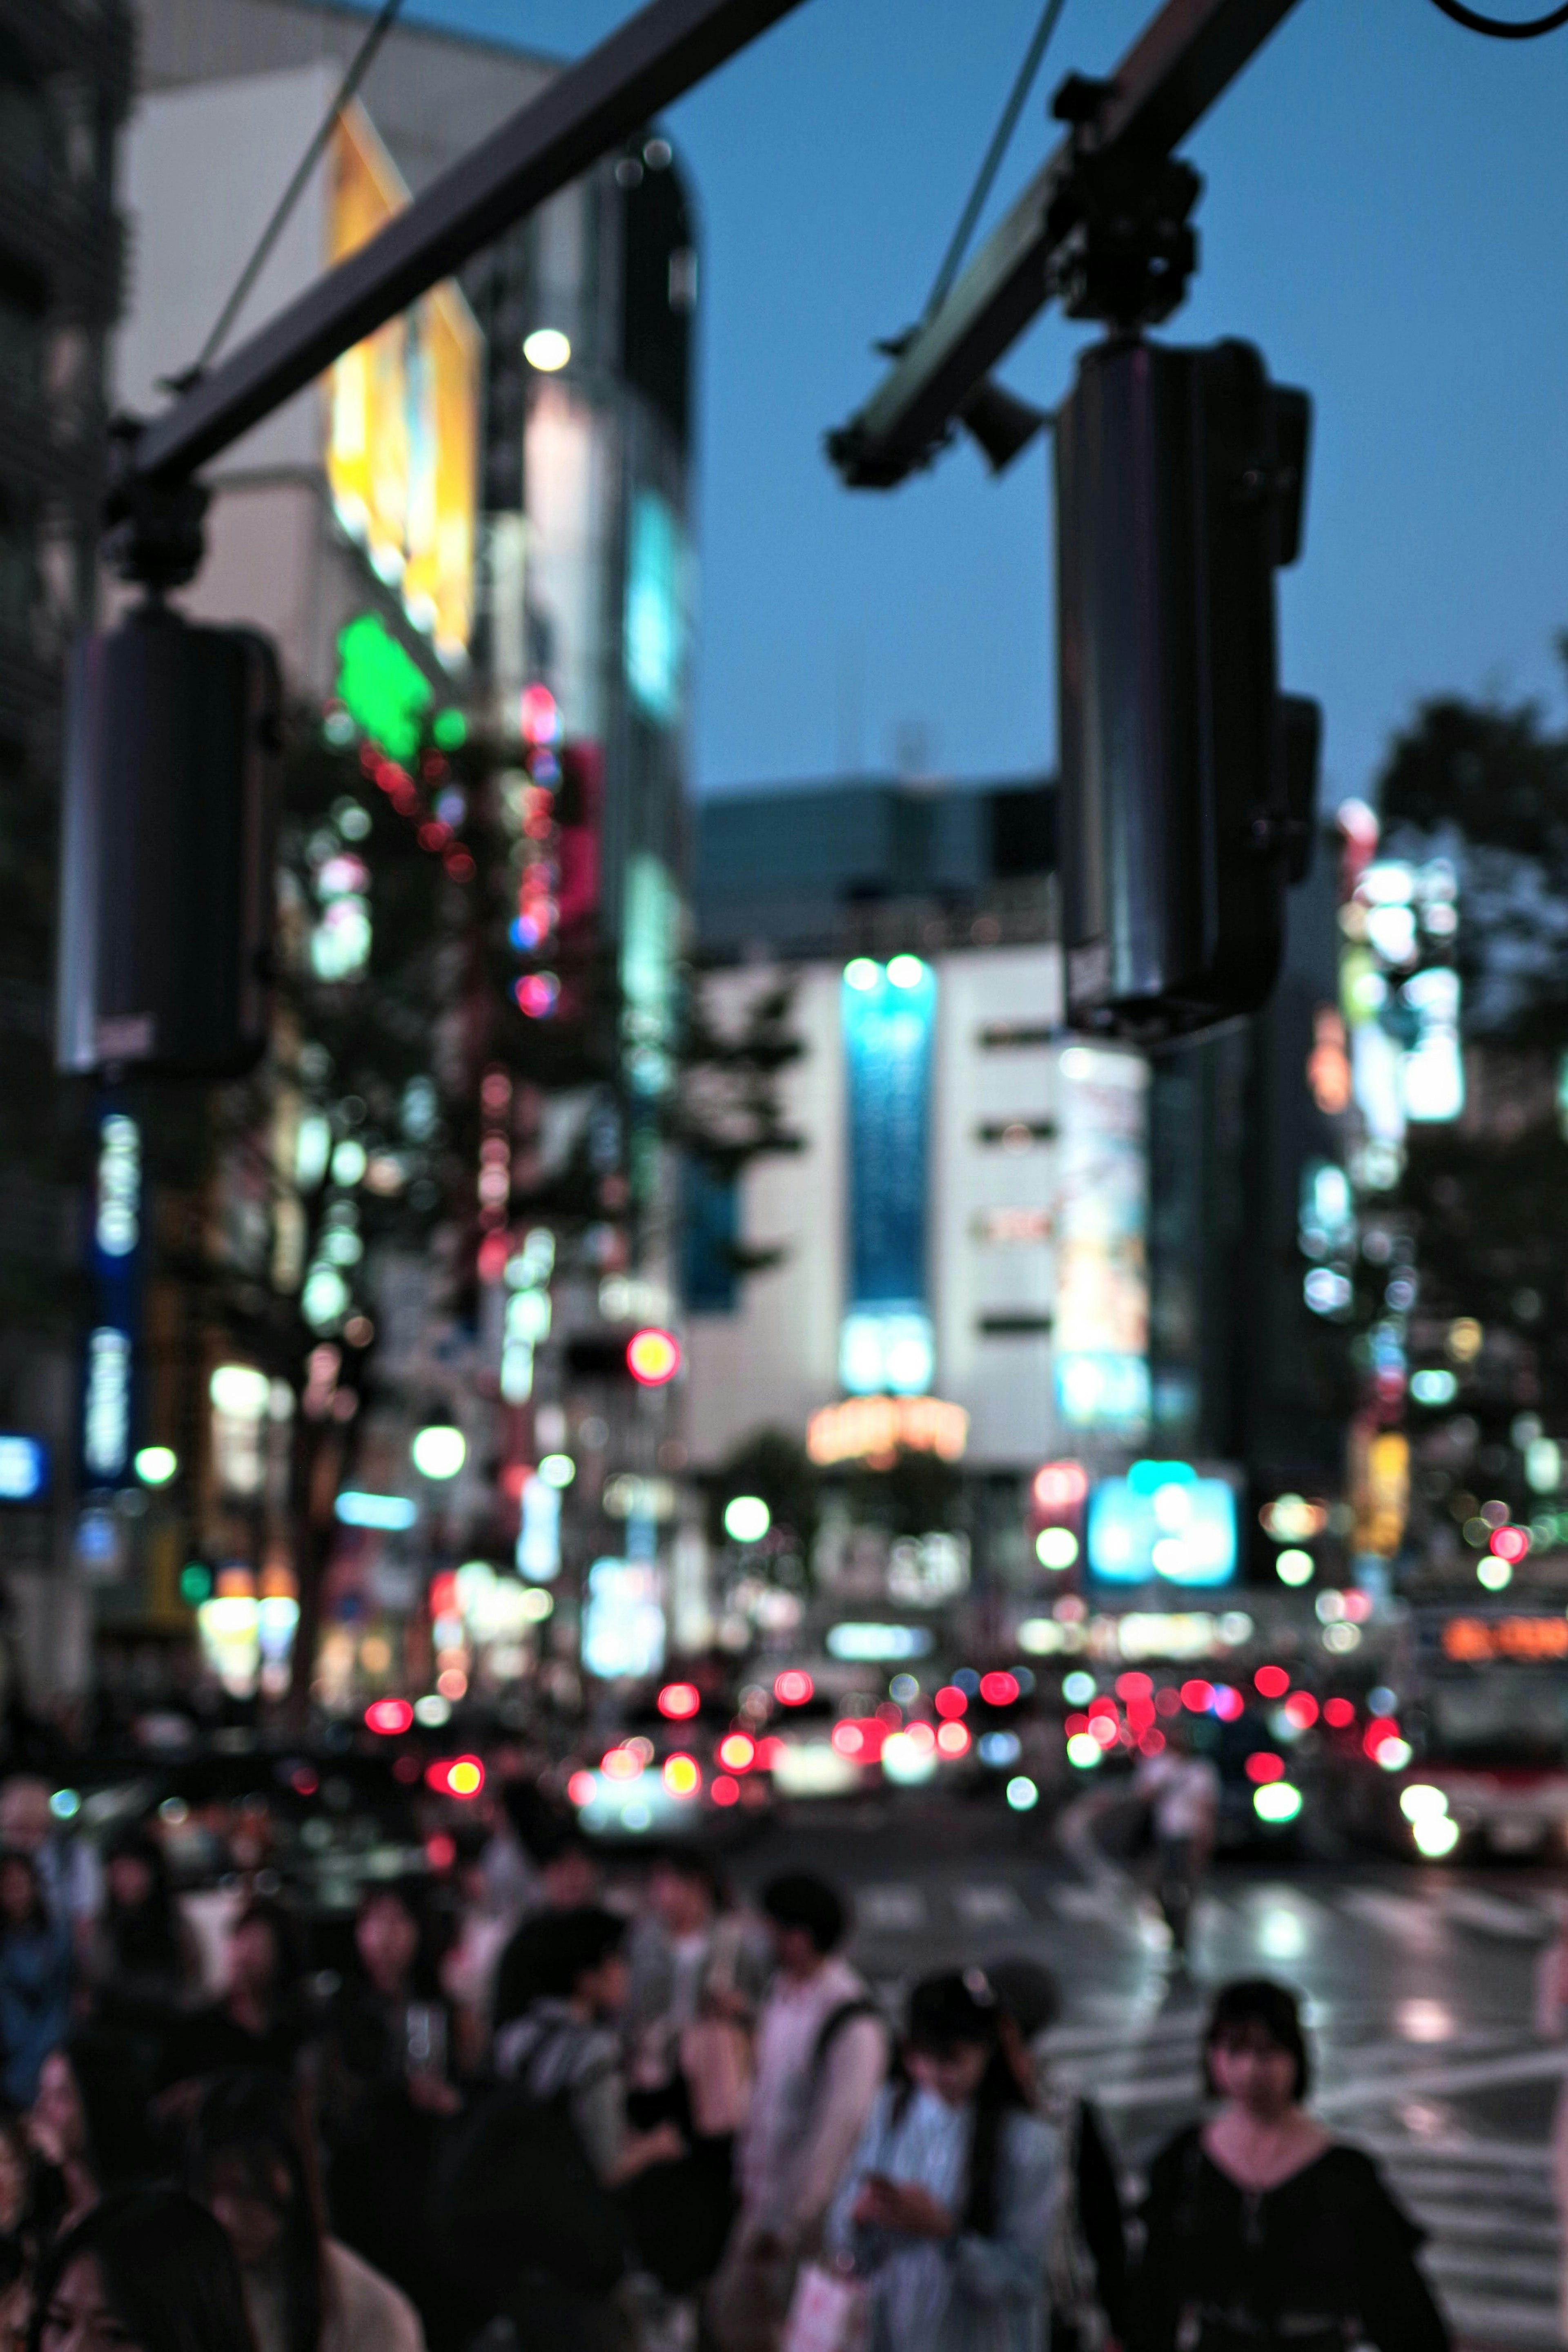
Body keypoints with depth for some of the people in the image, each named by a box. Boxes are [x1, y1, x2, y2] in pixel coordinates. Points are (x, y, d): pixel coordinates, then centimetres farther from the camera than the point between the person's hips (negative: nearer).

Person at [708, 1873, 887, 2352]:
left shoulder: (853, 2025, -25)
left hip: (812, 2205, -8)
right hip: (767, 2195, 8)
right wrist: (750, 2176, 12)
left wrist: (786, 2222, -20)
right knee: (730, 2313, 17)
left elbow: (838, 2128, -24)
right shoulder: (782, 1990, 1)